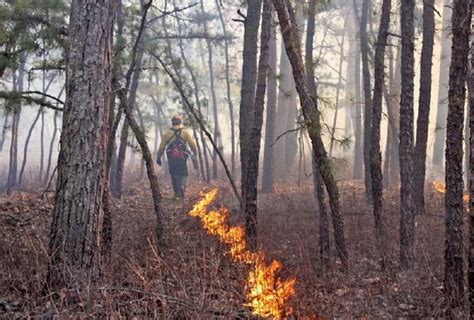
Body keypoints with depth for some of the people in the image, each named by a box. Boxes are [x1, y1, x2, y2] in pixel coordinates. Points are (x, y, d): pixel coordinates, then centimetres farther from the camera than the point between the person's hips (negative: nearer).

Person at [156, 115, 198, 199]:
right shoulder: (185, 131, 3)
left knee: (174, 174, 15)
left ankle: (177, 193, 16)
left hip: (171, 157, 1)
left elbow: (162, 146, 3)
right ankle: (182, 186, -19)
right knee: (183, 174, 10)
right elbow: (192, 144, -4)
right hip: (182, 157, -1)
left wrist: (158, 157, 12)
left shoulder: (167, 132, 5)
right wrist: (194, 156, 6)